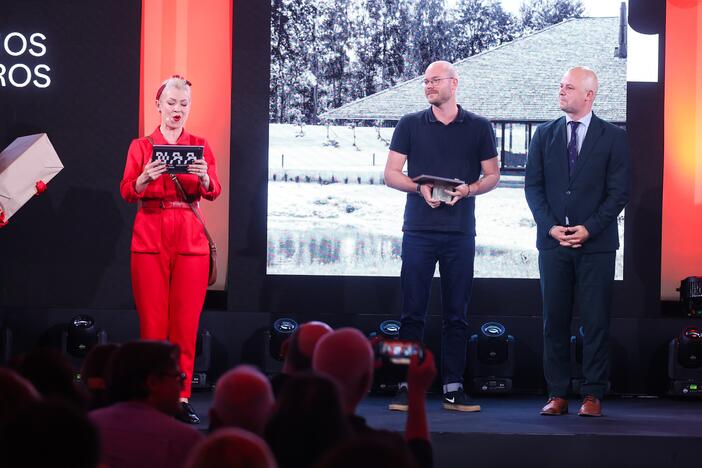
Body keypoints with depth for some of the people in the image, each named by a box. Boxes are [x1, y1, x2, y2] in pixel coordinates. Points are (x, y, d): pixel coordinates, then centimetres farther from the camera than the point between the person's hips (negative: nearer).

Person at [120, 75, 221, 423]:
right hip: (150, 237, -1)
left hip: (190, 238, 1)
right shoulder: (141, 146, 7)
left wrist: (204, 178, -26)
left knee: (186, 322, -2)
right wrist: (145, 178, -26)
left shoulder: (199, 146, 9)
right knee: (152, 321, -3)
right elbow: (126, 192, -6)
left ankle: (181, 397, 2)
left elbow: (214, 192, -4)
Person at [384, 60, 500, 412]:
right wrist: (420, 187, -12)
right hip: (419, 230, 0)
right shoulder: (410, 125, 7)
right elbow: (391, 174, 6)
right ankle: (408, 386, 2)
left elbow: (492, 175, 10)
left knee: (457, 314, 3)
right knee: (412, 312, -2)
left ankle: (453, 388, 7)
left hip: (460, 232, 0)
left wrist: (468, 189, -10)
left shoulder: (478, 128, 8)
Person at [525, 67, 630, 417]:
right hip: (553, 241, 2)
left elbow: (619, 191, -2)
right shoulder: (545, 135, 10)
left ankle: (593, 395, 4)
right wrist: (550, 227, -6)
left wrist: (589, 229, -11)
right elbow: (533, 186, 7)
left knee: (596, 321, -1)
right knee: (554, 320, 3)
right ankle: (557, 395, 7)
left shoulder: (613, 137, 2)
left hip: (596, 243, -2)